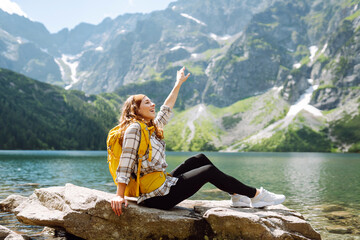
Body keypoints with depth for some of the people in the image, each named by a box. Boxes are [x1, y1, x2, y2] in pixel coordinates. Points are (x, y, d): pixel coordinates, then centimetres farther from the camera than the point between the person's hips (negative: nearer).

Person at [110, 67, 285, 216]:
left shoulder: (151, 127, 15)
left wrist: (178, 84, 38)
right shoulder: (134, 129, -14)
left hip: (163, 185, 10)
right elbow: (126, 162, -20)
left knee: (200, 159, 12)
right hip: (157, 196, -10)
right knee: (209, 171, -3)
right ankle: (256, 195, 12)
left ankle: (237, 196, 14)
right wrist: (119, 196, -25)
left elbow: (166, 110, 29)